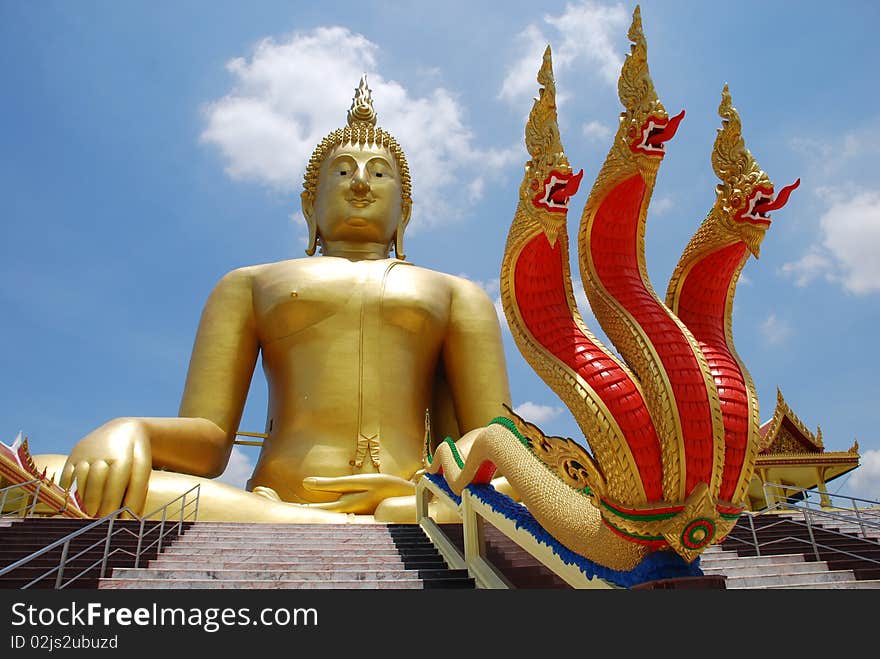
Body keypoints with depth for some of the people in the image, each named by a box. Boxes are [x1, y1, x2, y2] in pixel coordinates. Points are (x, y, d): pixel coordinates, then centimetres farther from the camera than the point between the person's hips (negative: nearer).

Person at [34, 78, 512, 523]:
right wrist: (126, 431, -12)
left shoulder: (457, 294, 25)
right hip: (264, 509, 2)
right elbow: (206, 439, 12)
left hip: (412, 506, -1)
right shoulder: (250, 284, 26)